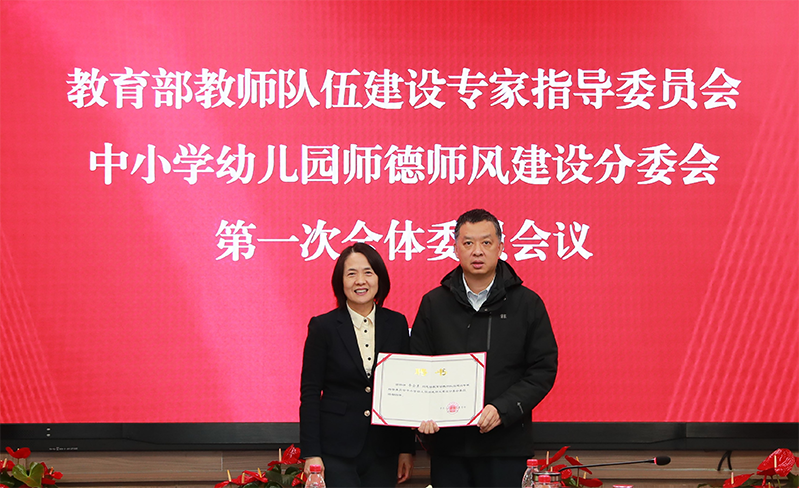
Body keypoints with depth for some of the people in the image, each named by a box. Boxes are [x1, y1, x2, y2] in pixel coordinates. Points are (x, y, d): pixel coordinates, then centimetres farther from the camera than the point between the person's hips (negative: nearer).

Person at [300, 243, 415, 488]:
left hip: (383, 451, 3)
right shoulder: (323, 327, -3)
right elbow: (309, 394, -2)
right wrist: (311, 453, -8)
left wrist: (407, 448, 6)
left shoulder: (396, 324, 5)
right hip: (336, 450, -3)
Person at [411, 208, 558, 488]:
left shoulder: (527, 304, 3)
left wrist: (502, 409, -15)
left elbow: (544, 369, -1)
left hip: (505, 445, -1)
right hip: (447, 444, 2)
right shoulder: (433, 303, 8)